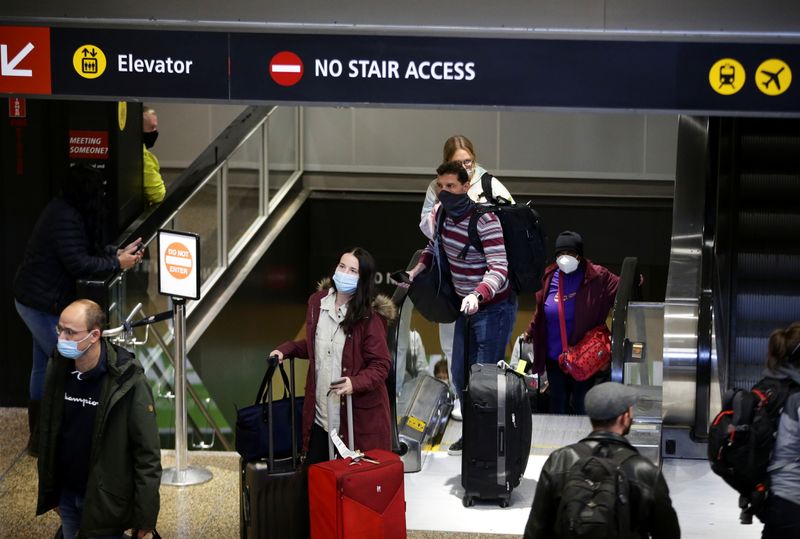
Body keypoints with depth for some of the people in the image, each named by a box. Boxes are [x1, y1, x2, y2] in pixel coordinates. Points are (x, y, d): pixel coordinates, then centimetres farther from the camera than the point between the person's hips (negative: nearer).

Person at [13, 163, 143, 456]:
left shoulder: (62, 210, 8)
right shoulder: (66, 220, -24)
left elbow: (87, 250, 15)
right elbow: (79, 265, -26)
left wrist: (117, 253, 1)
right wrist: (117, 263, -15)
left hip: (31, 299, 10)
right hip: (43, 304, -10)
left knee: (43, 366, 17)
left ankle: (38, 435, 27)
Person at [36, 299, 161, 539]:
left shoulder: (128, 382, -19)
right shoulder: (57, 369, -3)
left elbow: (147, 454, -15)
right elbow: (48, 435, 8)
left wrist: (145, 517, -14)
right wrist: (50, 492, 11)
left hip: (105, 499, -5)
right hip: (67, 494, 5)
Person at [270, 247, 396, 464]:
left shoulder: (370, 316, -13)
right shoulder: (317, 302, 5)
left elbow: (381, 365, -12)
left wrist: (356, 383, -28)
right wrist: (286, 349, 8)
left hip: (358, 415, -5)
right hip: (320, 414, 5)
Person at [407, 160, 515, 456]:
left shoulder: (485, 220, -26)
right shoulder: (440, 213, -2)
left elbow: (500, 269, -35)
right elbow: (435, 245, 20)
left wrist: (477, 295, -52)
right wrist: (418, 268, 3)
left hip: (494, 307, -8)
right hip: (467, 306, 8)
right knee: (460, 374, 15)